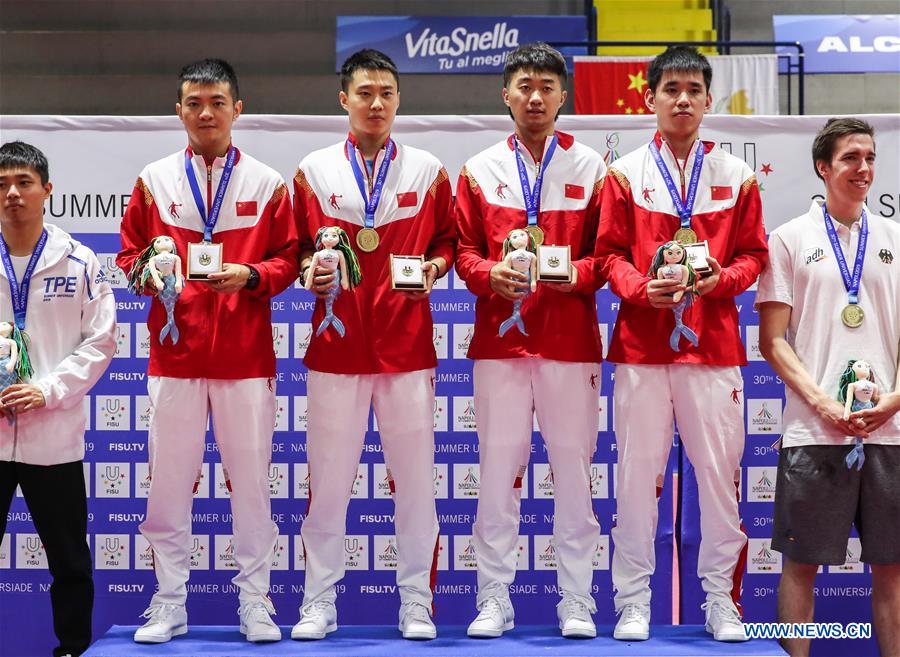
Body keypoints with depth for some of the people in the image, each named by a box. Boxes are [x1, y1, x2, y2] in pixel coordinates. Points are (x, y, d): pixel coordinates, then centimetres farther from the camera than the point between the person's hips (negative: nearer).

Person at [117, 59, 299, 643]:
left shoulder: (267, 183, 7)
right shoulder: (155, 180, 10)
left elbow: (288, 258, 6)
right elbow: (129, 255, 11)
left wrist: (251, 275, -13)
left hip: (246, 355, -1)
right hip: (173, 352, 1)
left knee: (252, 479, 2)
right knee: (169, 480, 2)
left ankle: (256, 601, 10)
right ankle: (169, 603, 10)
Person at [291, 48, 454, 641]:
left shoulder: (427, 171, 7)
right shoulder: (315, 171, 7)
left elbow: (447, 239, 12)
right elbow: (297, 247, 12)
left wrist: (434, 266, -8)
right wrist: (310, 272, -8)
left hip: (407, 343, 0)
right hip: (336, 342, 0)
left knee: (415, 477, 2)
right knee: (328, 479, 2)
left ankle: (418, 604, 10)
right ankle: (319, 603, 10)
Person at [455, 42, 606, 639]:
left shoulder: (590, 168, 6)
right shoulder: (481, 171, 9)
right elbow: (465, 249, 9)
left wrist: (578, 274, -14)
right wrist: (489, 274, -10)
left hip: (571, 340, -1)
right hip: (500, 338, 1)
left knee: (574, 466, 2)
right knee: (498, 467, 2)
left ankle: (577, 600, 9)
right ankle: (495, 599, 9)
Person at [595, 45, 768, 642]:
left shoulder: (736, 175, 9)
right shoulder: (626, 174, 7)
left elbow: (753, 255, 9)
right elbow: (610, 253, 6)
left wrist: (719, 279, -11)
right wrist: (642, 289, -12)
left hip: (713, 343, 1)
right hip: (641, 346, 0)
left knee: (720, 471, 1)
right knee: (638, 472, 0)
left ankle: (723, 601, 11)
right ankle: (633, 602, 8)